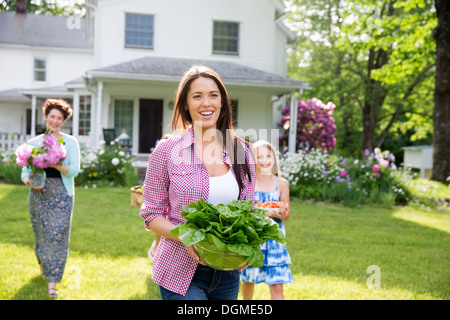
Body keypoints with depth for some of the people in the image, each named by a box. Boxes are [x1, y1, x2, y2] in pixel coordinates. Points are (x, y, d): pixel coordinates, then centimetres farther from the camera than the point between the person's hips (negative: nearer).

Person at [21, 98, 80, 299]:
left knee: (58, 234, -8)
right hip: (39, 193, 2)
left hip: (62, 194, -2)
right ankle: (43, 265, 40)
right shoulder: (33, 143, 6)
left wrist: (55, 165, -23)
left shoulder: (70, 142, 2)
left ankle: (53, 283, -4)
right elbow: (25, 171, 4)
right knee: (40, 232, 10)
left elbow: (74, 170, -7)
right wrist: (29, 182, -17)